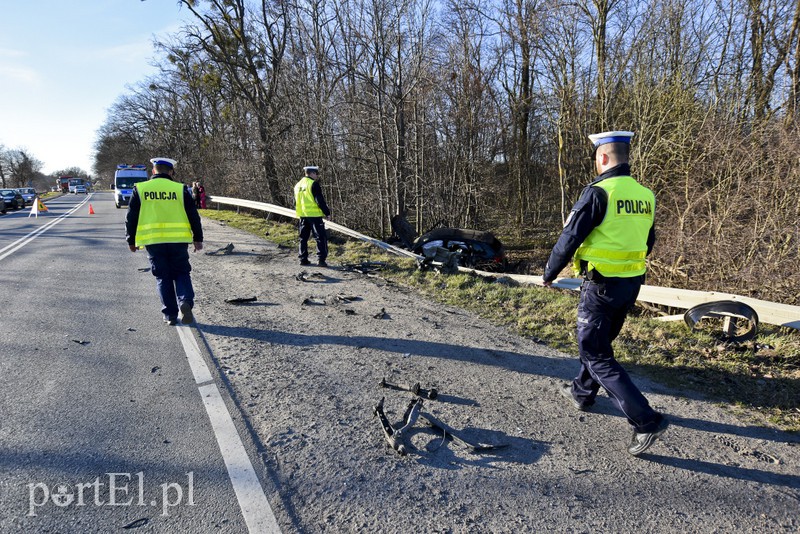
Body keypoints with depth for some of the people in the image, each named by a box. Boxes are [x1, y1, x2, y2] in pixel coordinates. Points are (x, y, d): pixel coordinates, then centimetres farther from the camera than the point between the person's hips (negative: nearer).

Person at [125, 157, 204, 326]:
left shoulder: (140, 189, 5)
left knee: (163, 277, 10)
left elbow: (131, 217, 8)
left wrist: (131, 240, 18)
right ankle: (185, 302, -13)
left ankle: (170, 315, 10)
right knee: (181, 274, 12)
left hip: (153, 241, 1)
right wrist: (197, 238, 12)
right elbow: (193, 216, 4)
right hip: (178, 240, -1)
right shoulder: (180, 189, 2)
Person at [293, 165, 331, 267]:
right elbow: (320, 201, -16)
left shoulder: (298, 185, 14)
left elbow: (296, 202, 21)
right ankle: (321, 259, -7)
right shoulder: (314, 184, -11)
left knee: (303, 238, 14)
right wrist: (327, 212, -9)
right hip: (314, 215, -7)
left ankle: (303, 259, 17)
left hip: (302, 215, 8)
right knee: (321, 237, -2)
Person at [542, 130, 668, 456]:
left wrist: (549, 275, -2)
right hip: (632, 285, 8)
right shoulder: (645, 195, 6)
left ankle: (646, 421, -3)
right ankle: (582, 392, 42)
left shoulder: (598, 192, -17)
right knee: (599, 341, 24)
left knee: (596, 355, 1)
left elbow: (569, 239, -16)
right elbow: (648, 243, 16)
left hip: (601, 286, -8)